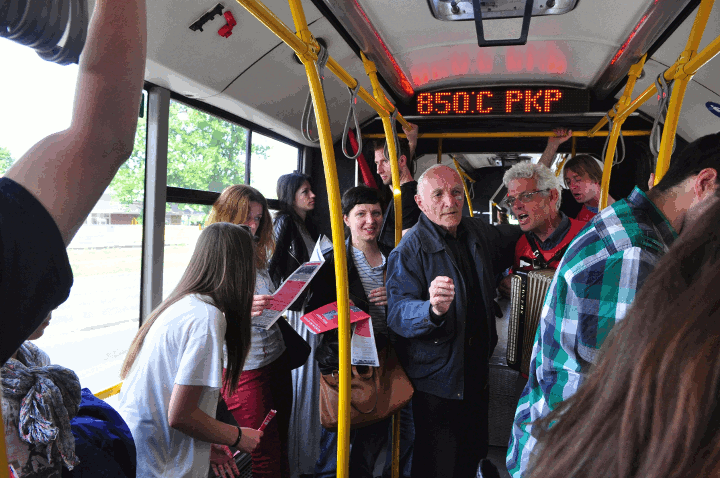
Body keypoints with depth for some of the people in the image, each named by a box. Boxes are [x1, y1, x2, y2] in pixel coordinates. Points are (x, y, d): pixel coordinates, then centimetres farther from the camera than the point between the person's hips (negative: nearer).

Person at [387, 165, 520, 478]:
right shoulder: (409, 250, -18)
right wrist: (432, 309, -46)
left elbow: (511, 244, 24)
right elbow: (397, 313, -27)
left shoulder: (479, 234, 3)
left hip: (477, 368, 7)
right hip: (437, 378, -6)